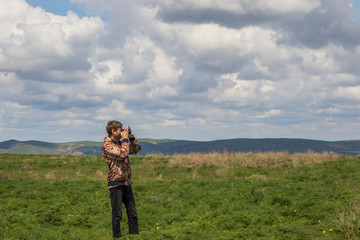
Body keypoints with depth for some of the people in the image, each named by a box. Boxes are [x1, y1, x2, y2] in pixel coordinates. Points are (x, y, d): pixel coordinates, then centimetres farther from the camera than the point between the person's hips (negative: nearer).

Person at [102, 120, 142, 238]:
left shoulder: (120, 143, 14)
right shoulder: (107, 145, -11)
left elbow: (137, 148, 22)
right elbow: (123, 154, -23)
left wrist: (131, 137, 9)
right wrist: (125, 139, -13)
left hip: (126, 183, 8)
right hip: (115, 183, -8)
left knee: (133, 213, 9)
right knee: (117, 215, -1)